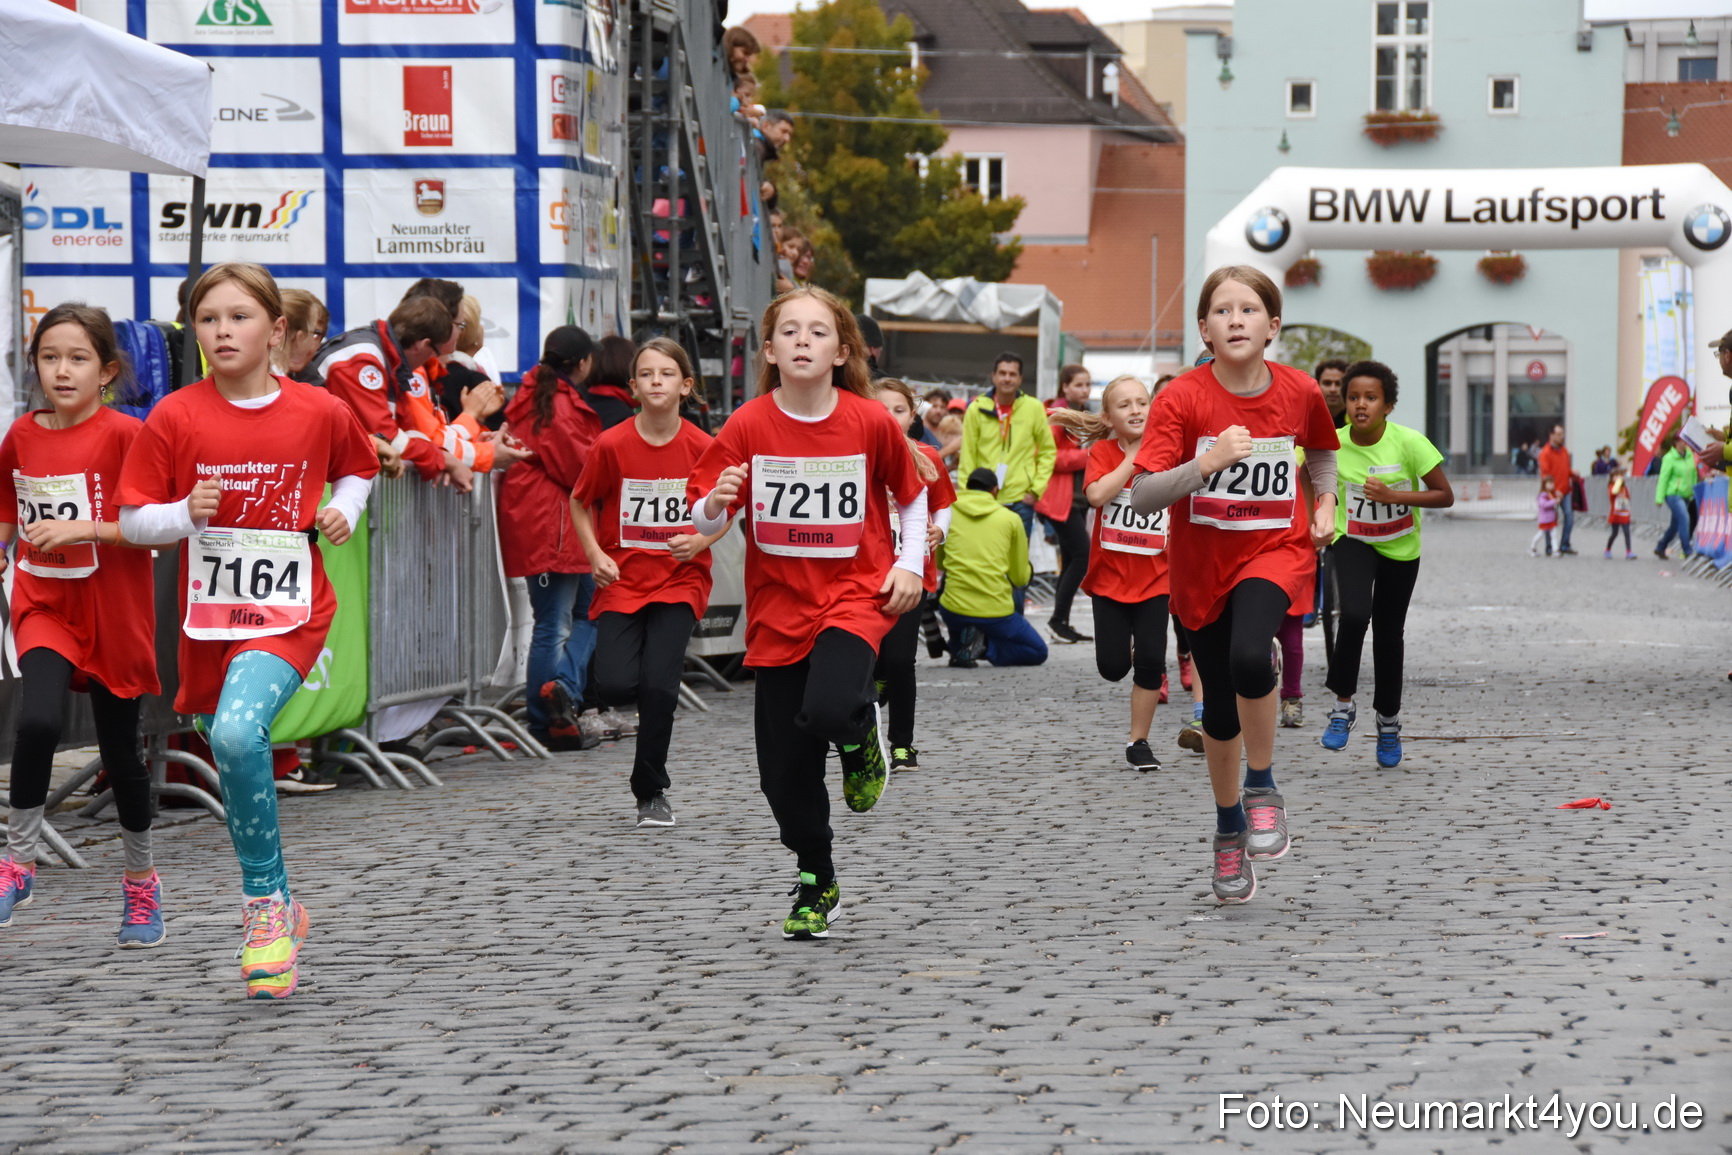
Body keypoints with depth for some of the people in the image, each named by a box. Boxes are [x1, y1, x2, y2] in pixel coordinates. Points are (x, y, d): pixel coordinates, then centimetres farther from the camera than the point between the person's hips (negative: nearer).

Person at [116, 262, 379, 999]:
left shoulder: (320, 412, -2)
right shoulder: (174, 418, -4)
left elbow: (357, 468, 19)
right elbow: (133, 521, 0)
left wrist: (345, 509, -1)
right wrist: (186, 514, -19)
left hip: (289, 614, -3)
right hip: (208, 619, 3)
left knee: (238, 732, -29)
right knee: (235, 770, 15)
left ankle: (266, 903, -14)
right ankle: (282, 911, 38)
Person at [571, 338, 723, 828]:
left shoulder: (703, 448, -6)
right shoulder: (612, 445, -7)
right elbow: (580, 503, 7)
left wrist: (700, 540, -10)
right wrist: (595, 554, -7)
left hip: (680, 582, -1)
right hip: (622, 581, 1)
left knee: (658, 684, -16)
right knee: (615, 687, -15)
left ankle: (651, 792, 2)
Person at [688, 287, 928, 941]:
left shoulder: (870, 421, -5)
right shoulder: (749, 426, -5)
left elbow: (911, 495, 11)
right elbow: (703, 521, -4)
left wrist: (911, 563, -1)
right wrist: (716, 504, -26)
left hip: (857, 594, -2)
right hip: (779, 609, 2)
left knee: (827, 711, -31)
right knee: (785, 770, 5)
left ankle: (861, 731, 7)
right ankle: (817, 885, 28)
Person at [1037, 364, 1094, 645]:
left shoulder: (1084, 415, 16)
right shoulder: (1056, 415, -12)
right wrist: (1085, 455, -19)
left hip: (1080, 497, 9)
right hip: (1061, 498, -9)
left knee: (1071, 559, 9)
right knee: (1082, 555, -13)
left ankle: (1062, 623, 13)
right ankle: (1058, 619, -8)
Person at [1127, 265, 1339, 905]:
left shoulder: (1300, 391, -6)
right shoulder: (1182, 398, -14)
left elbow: (1321, 448, 19)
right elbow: (1142, 497, -22)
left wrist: (1325, 502, 5)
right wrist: (1207, 463, -34)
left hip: (1277, 549, -1)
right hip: (1203, 563, 1)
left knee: (1249, 655, -31)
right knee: (1220, 710, 9)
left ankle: (1262, 787, -7)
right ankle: (1229, 829, 34)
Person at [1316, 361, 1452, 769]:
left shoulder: (1409, 443, -23)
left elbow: (1445, 496, -17)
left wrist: (1394, 495, -28)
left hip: (1400, 549, 0)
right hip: (1352, 541, 0)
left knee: (1389, 634, 10)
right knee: (1354, 615, -26)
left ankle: (1389, 720, 31)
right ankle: (1343, 706, -8)